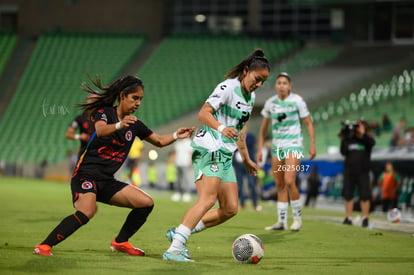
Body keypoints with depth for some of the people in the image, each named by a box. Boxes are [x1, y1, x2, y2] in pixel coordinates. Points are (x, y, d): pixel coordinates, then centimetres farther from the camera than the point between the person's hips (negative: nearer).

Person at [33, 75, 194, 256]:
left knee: (146, 203, 0)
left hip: (107, 182, 7)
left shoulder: (135, 125, 12)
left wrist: (176, 135, 1)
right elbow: (100, 130, -29)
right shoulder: (104, 112, -7)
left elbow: (159, 141, 21)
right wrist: (119, 125, -49)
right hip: (87, 175, -7)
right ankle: (44, 246, -31)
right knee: (87, 212, -33)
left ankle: (120, 242, 18)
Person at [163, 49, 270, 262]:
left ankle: (178, 233, 9)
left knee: (230, 209, 4)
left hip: (224, 156, 9)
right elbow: (204, 113, -19)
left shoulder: (250, 97, 17)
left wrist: (246, 158, 33)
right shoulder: (228, 87, -11)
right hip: (209, 150, -9)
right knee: (208, 199, -25)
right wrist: (221, 128, -36)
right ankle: (174, 250, -30)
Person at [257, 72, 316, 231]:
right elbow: (263, 127, 12)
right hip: (277, 147, 4)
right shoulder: (270, 103, 4)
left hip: (293, 146, -4)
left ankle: (297, 217, 0)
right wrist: (260, 149, 10)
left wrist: (312, 144, -6)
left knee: (289, 182, -17)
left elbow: (308, 123, 0)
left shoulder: (297, 101, -7)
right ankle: (281, 221, 10)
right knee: (279, 184, 4)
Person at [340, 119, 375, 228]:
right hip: (349, 171, 2)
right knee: (348, 196, 4)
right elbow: (343, 152, -1)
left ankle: (365, 219, -2)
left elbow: (372, 142, -22)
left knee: (364, 196, -5)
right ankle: (348, 218, 11)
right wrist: (343, 140, -12)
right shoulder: (349, 139, 6)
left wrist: (362, 134, -34)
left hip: (363, 172, -2)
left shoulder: (366, 139, 1)